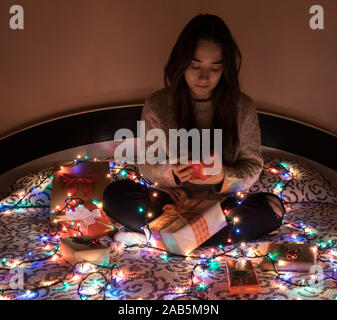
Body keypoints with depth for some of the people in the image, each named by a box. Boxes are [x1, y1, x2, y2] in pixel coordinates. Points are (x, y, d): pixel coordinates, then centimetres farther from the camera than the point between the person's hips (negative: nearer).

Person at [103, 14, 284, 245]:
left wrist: (224, 177, -23)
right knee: (115, 195, -23)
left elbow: (253, 167, -1)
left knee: (272, 207, -26)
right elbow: (147, 166, -1)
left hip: (222, 203, 0)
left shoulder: (243, 108, -6)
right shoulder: (157, 105, -6)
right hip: (170, 201, 1)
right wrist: (171, 172, -25)